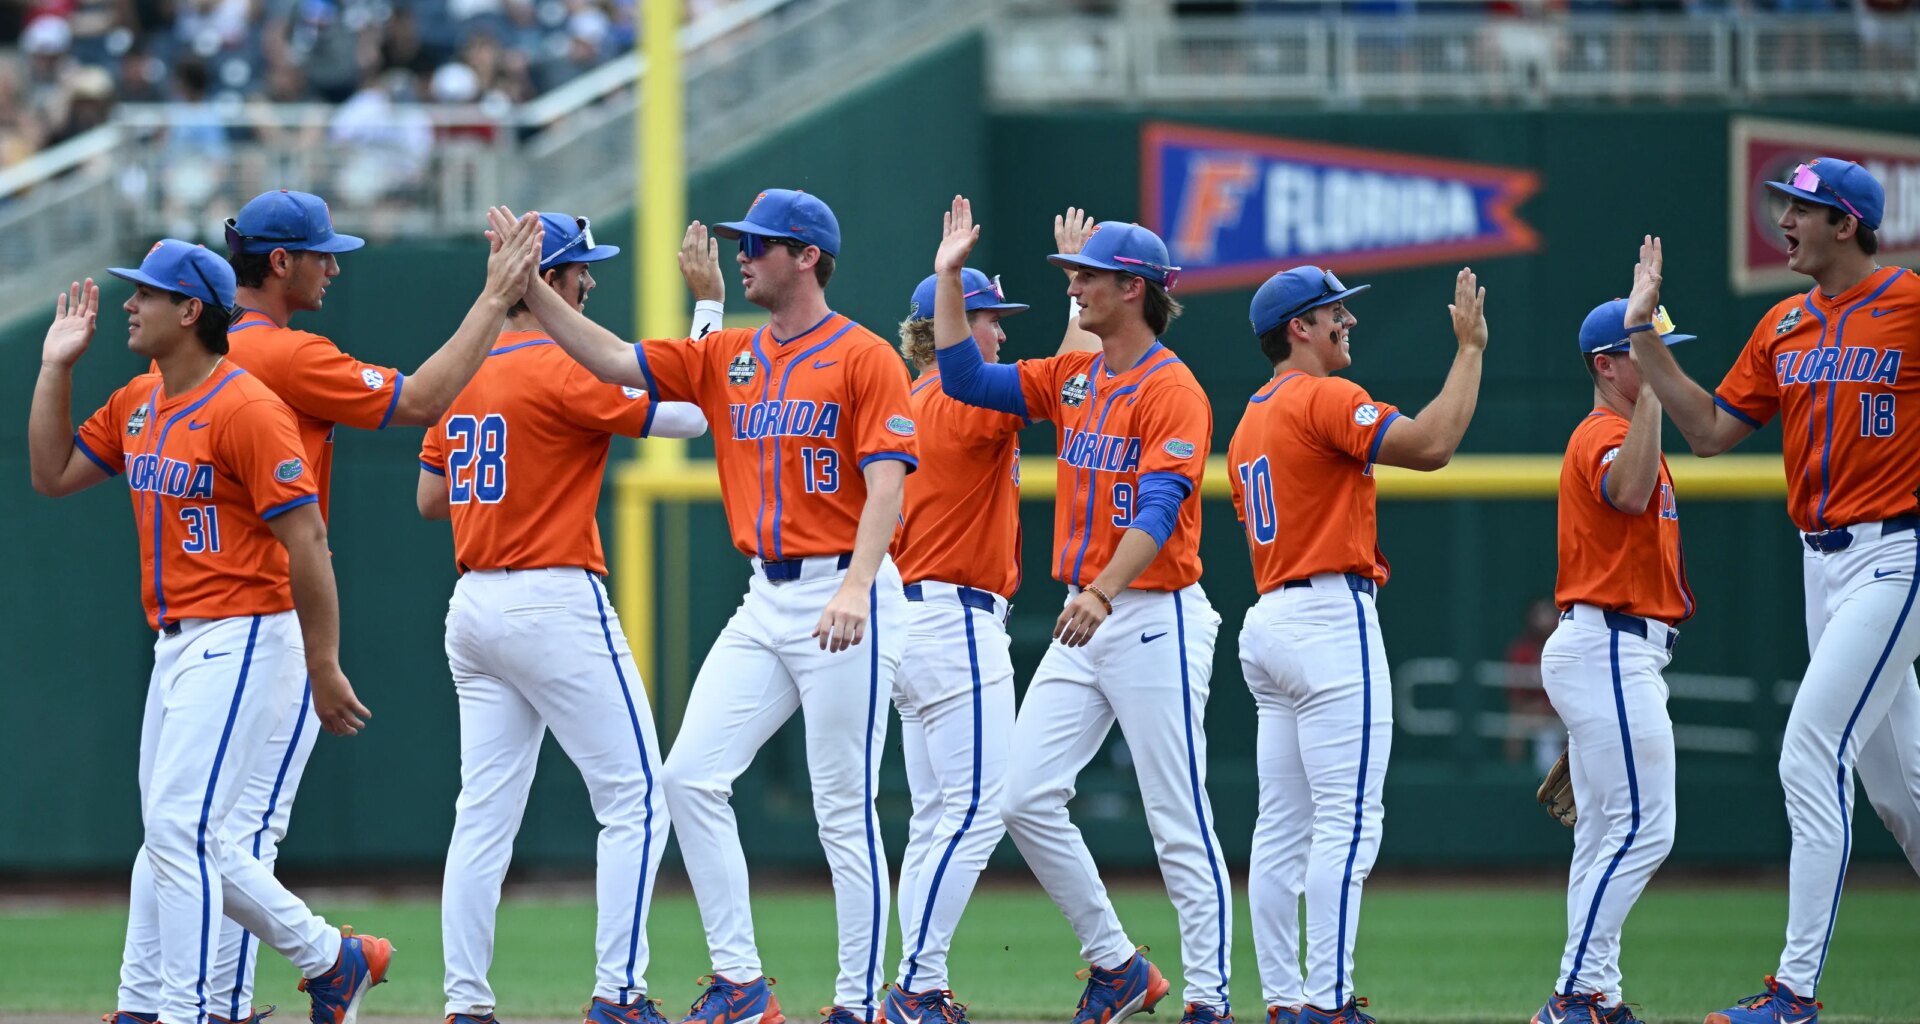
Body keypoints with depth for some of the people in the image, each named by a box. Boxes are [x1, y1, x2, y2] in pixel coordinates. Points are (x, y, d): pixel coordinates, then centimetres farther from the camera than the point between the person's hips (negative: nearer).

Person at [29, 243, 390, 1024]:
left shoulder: (246, 409, -16)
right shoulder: (138, 403, 12)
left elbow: (305, 537, -18)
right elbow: (52, 474, 17)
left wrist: (324, 665, -19)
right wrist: (56, 368, 8)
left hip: (243, 642, -10)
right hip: (177, 646, 10)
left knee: (178, 825, -14)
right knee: (174, 835, 13)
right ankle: (330, 958, 22)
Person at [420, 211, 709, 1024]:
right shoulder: (561, 372, -12)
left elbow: (429, 498, 18)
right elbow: (690, 416, -13)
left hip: (473, 609, 8)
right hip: (555, 605, -8)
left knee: (485, 813, 8)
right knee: (634, 799, -3)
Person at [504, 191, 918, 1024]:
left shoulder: (863, 358, -8)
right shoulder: (726, 358, 13)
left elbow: (886, 483, -16)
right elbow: (612, 361, 9)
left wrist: (856, 588, -28)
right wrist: (531, 288, -3)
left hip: (846, 597, -7)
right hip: (766, 601, 7)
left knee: (845, 813, -4)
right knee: (691, 776, -2)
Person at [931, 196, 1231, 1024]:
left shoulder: (1171, 390, -13)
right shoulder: (1074, 378, 12)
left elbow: (1160, 511, -23)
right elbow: (966, 379, 13)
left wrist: (1102, 593, -36)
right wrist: (949, 275, 7)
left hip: (1155, 621, -8)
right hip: (1083, 621, 8)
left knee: (1179, 824, -5)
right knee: (1026, 800, 1)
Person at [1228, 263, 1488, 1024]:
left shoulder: (1249, 424, 19)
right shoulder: (1323, 399, -10)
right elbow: (1429, 445, -22)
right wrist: (1470, 348, -14)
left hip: (1268, 619, 9)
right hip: (1331, 619, -9)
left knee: (1283, 831, 7)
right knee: (1347, 823, -11)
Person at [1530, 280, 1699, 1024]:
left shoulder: (1619, 434, 20)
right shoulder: (1604, 435, -14)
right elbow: (1629, 493, -37)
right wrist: (1650, 378, -39)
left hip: (1617, 655, 11)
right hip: (1611, 649, -11)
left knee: (1606, 834, 11)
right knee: (1641, 828, -14)